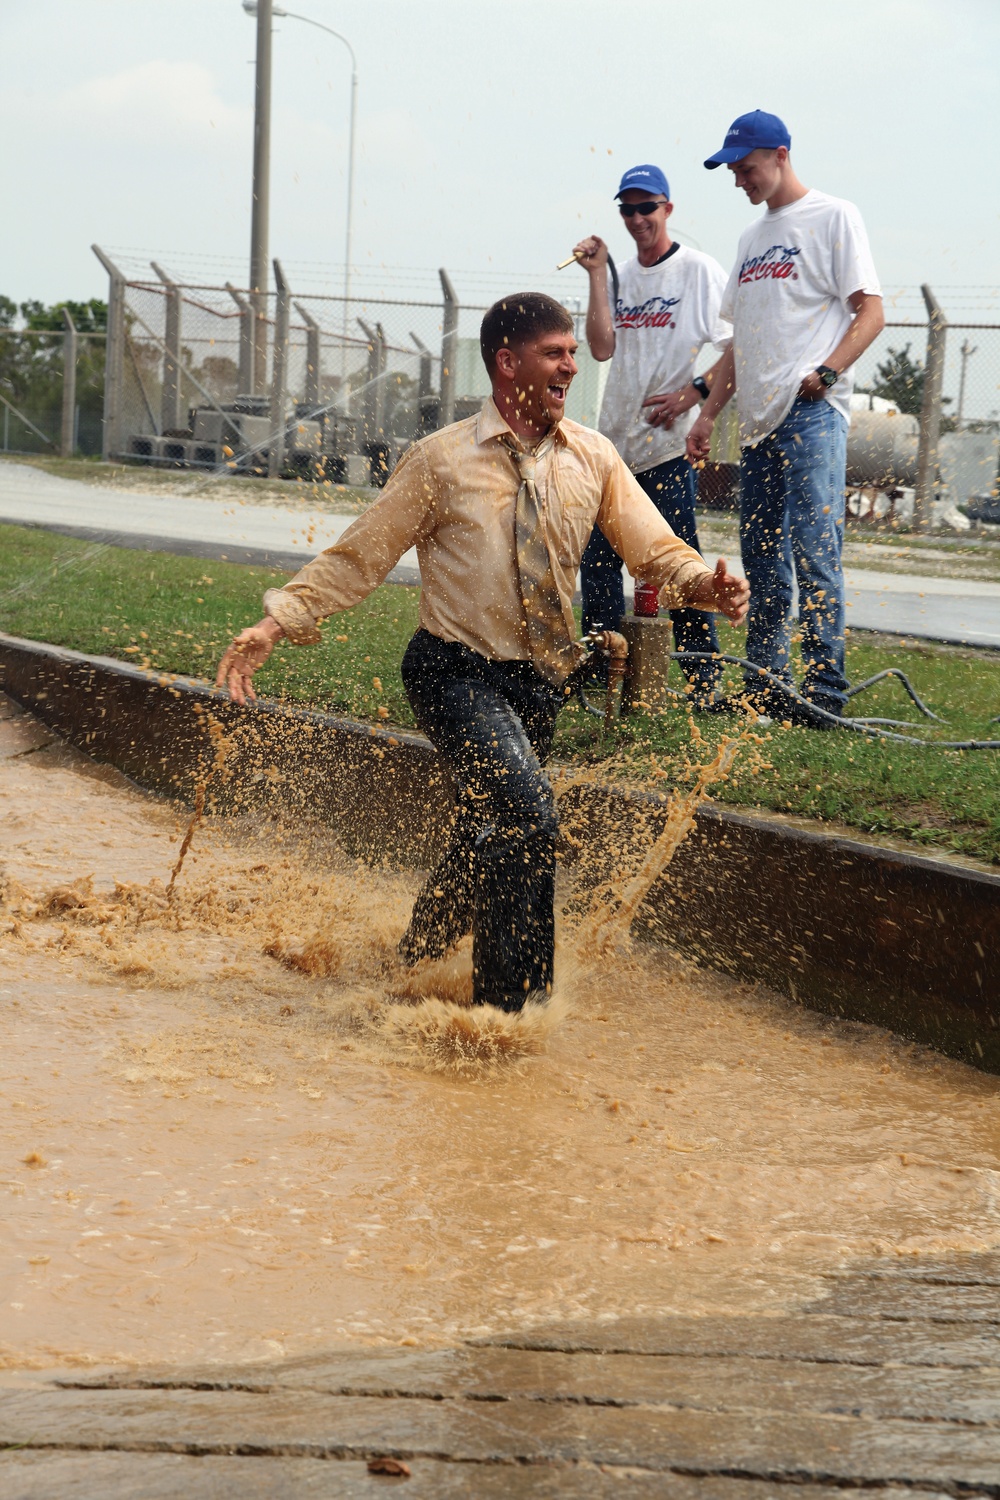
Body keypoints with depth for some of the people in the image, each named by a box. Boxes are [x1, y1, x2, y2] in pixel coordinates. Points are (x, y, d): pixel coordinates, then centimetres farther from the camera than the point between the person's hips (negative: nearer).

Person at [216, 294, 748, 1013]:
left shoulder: (592, 458, 4)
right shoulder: (443, 460, -6)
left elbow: (654, 547, 2)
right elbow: (359, 556, -2)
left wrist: (703, 582, -20)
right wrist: (279, 620, -12)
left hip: (538, 681, 5)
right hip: (458, 674, -5)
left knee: (491, 835, 13)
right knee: (528, 811, -26)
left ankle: (417, 966, 41)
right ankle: (511, 1006, -17)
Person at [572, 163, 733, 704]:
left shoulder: (700, 271, -4)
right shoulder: (622, 277, 15)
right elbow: (602, 347, 2)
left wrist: (694, 391, -17)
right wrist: (596, 275, -1)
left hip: (670, 442, -7)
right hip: (615, 441, 7)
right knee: (597, 558, 9)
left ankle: (704, 676, -6)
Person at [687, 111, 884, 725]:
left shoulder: (833, 217, 0)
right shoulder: (754, 237, 23)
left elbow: (871, 312, -6)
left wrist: (826, 372, -19)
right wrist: (709, 413, 18)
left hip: (812, 415, -8)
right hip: (759, 421, 8)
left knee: (815, 555, -12)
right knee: (762, 560, 8)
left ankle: (824, 695, -12)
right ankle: (765, 689, 12)